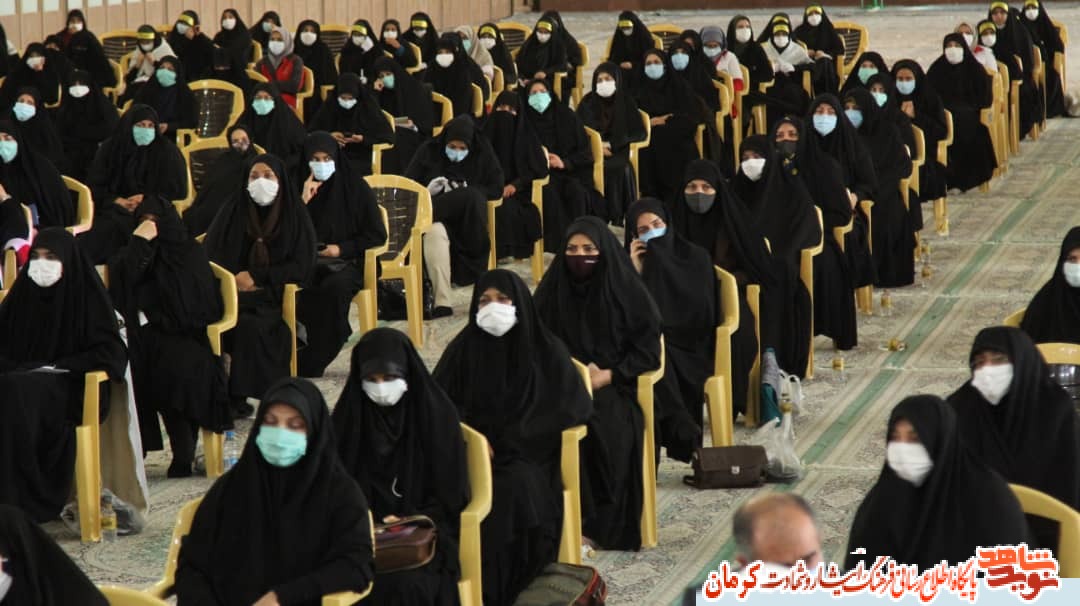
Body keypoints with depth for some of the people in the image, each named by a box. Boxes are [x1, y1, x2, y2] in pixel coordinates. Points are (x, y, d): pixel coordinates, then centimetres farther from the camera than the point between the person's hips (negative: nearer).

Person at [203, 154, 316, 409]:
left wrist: (256, 276, -9)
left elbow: (301, 267, 0)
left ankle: (240, 393, -25)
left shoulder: (295, 216, 5)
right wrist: (233, 281, -10)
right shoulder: (233, 210, 10)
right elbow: (210, 254, 8)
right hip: (234, 291, 1)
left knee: (252, 324, -33)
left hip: (279, 295, -1)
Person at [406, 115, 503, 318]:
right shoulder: (429, 151, 8)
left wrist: (464, 193, -12)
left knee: (471, 198, -36)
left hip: (469, 215, 1)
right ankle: (442, 302, -43)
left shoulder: (483, 153, 7)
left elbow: (496, 189, 3)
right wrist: (427, 192, -14)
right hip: (436, 216, -1)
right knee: (435, 232, -38)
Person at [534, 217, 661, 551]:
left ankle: (603, 524, -23)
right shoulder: (552, 289, 7)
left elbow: (649, 352, -1)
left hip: (614, 387, -2)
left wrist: (607, 375, -15)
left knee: (609, 431, -33)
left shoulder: (626, 290, 0)